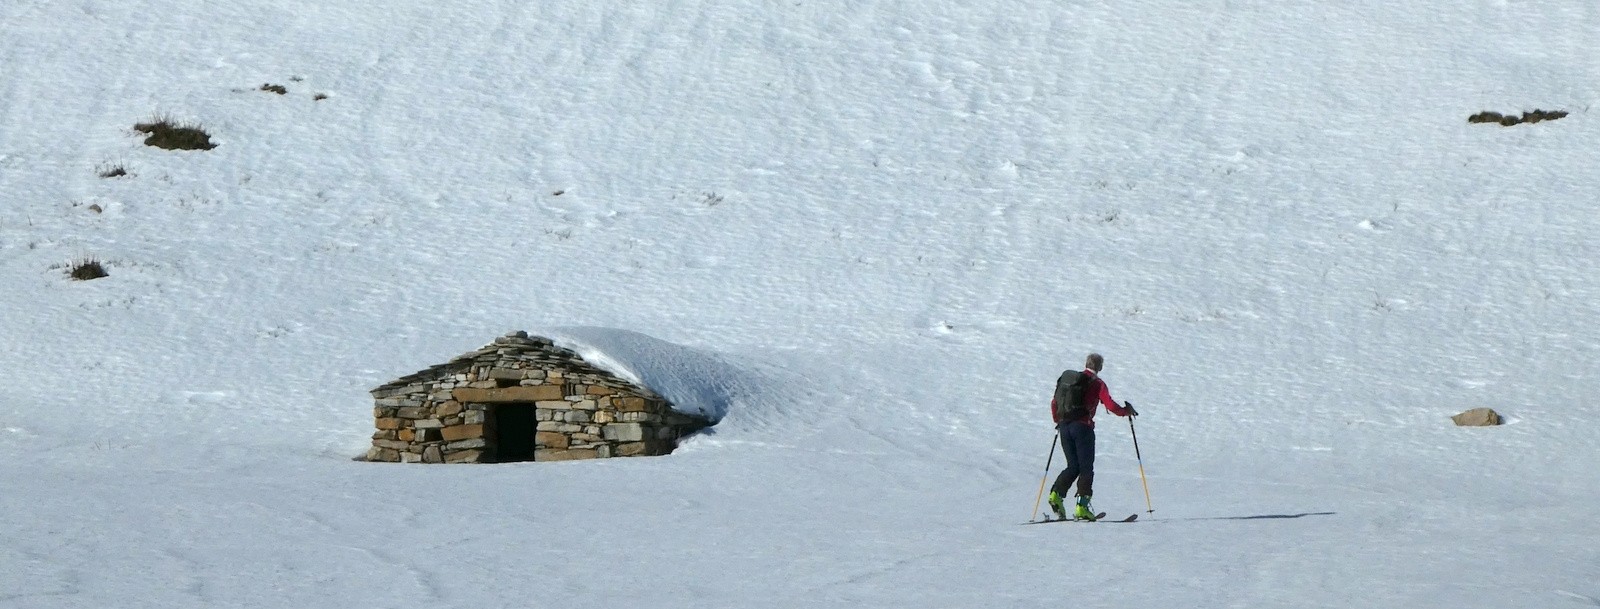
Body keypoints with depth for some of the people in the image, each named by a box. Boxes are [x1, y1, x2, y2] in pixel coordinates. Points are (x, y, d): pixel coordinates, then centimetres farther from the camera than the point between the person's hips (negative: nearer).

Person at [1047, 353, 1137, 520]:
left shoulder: (1068, 378, 13)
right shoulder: (1097, 384, -2)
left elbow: (1054, 403, 15)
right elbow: (1111, 406, -9)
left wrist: (1058, 421, 30)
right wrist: (1126, 411, 9)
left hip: (1065, 426, 5)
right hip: (1083, 427, -5)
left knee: (1073, 467, 14)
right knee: (1086, 468, 3)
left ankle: (1057, 494, -7)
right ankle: (1082, 507, -6)